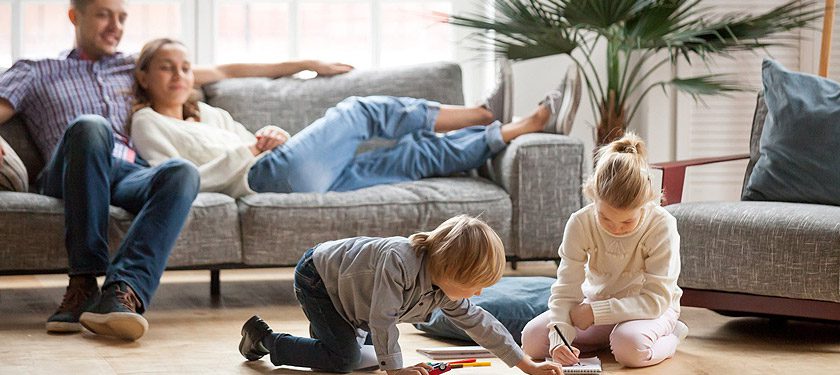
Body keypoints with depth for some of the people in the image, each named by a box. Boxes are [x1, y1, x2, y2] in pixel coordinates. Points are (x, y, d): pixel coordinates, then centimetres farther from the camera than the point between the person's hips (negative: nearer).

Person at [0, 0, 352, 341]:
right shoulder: (35, 73, 26)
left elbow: (221, 72, 36)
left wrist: (306, 64, 35)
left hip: (132, 176, 2)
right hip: (67, 177, -2)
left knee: (182, 171, -34)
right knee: (91, 126, -38)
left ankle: (122, 290, -53)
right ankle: (83, 284, -40)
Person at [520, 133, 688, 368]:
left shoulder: (662, 226, -26)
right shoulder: (580, 223, -18)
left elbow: (656, 298, -27)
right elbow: (566, 290, -19)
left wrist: (596, 312, -32)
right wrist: (560, 338, -37)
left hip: (649, 309, -4)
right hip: (596, 303, 4)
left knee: (631, 347, -39)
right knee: (531, 339, -15)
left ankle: (670, 337, -4)